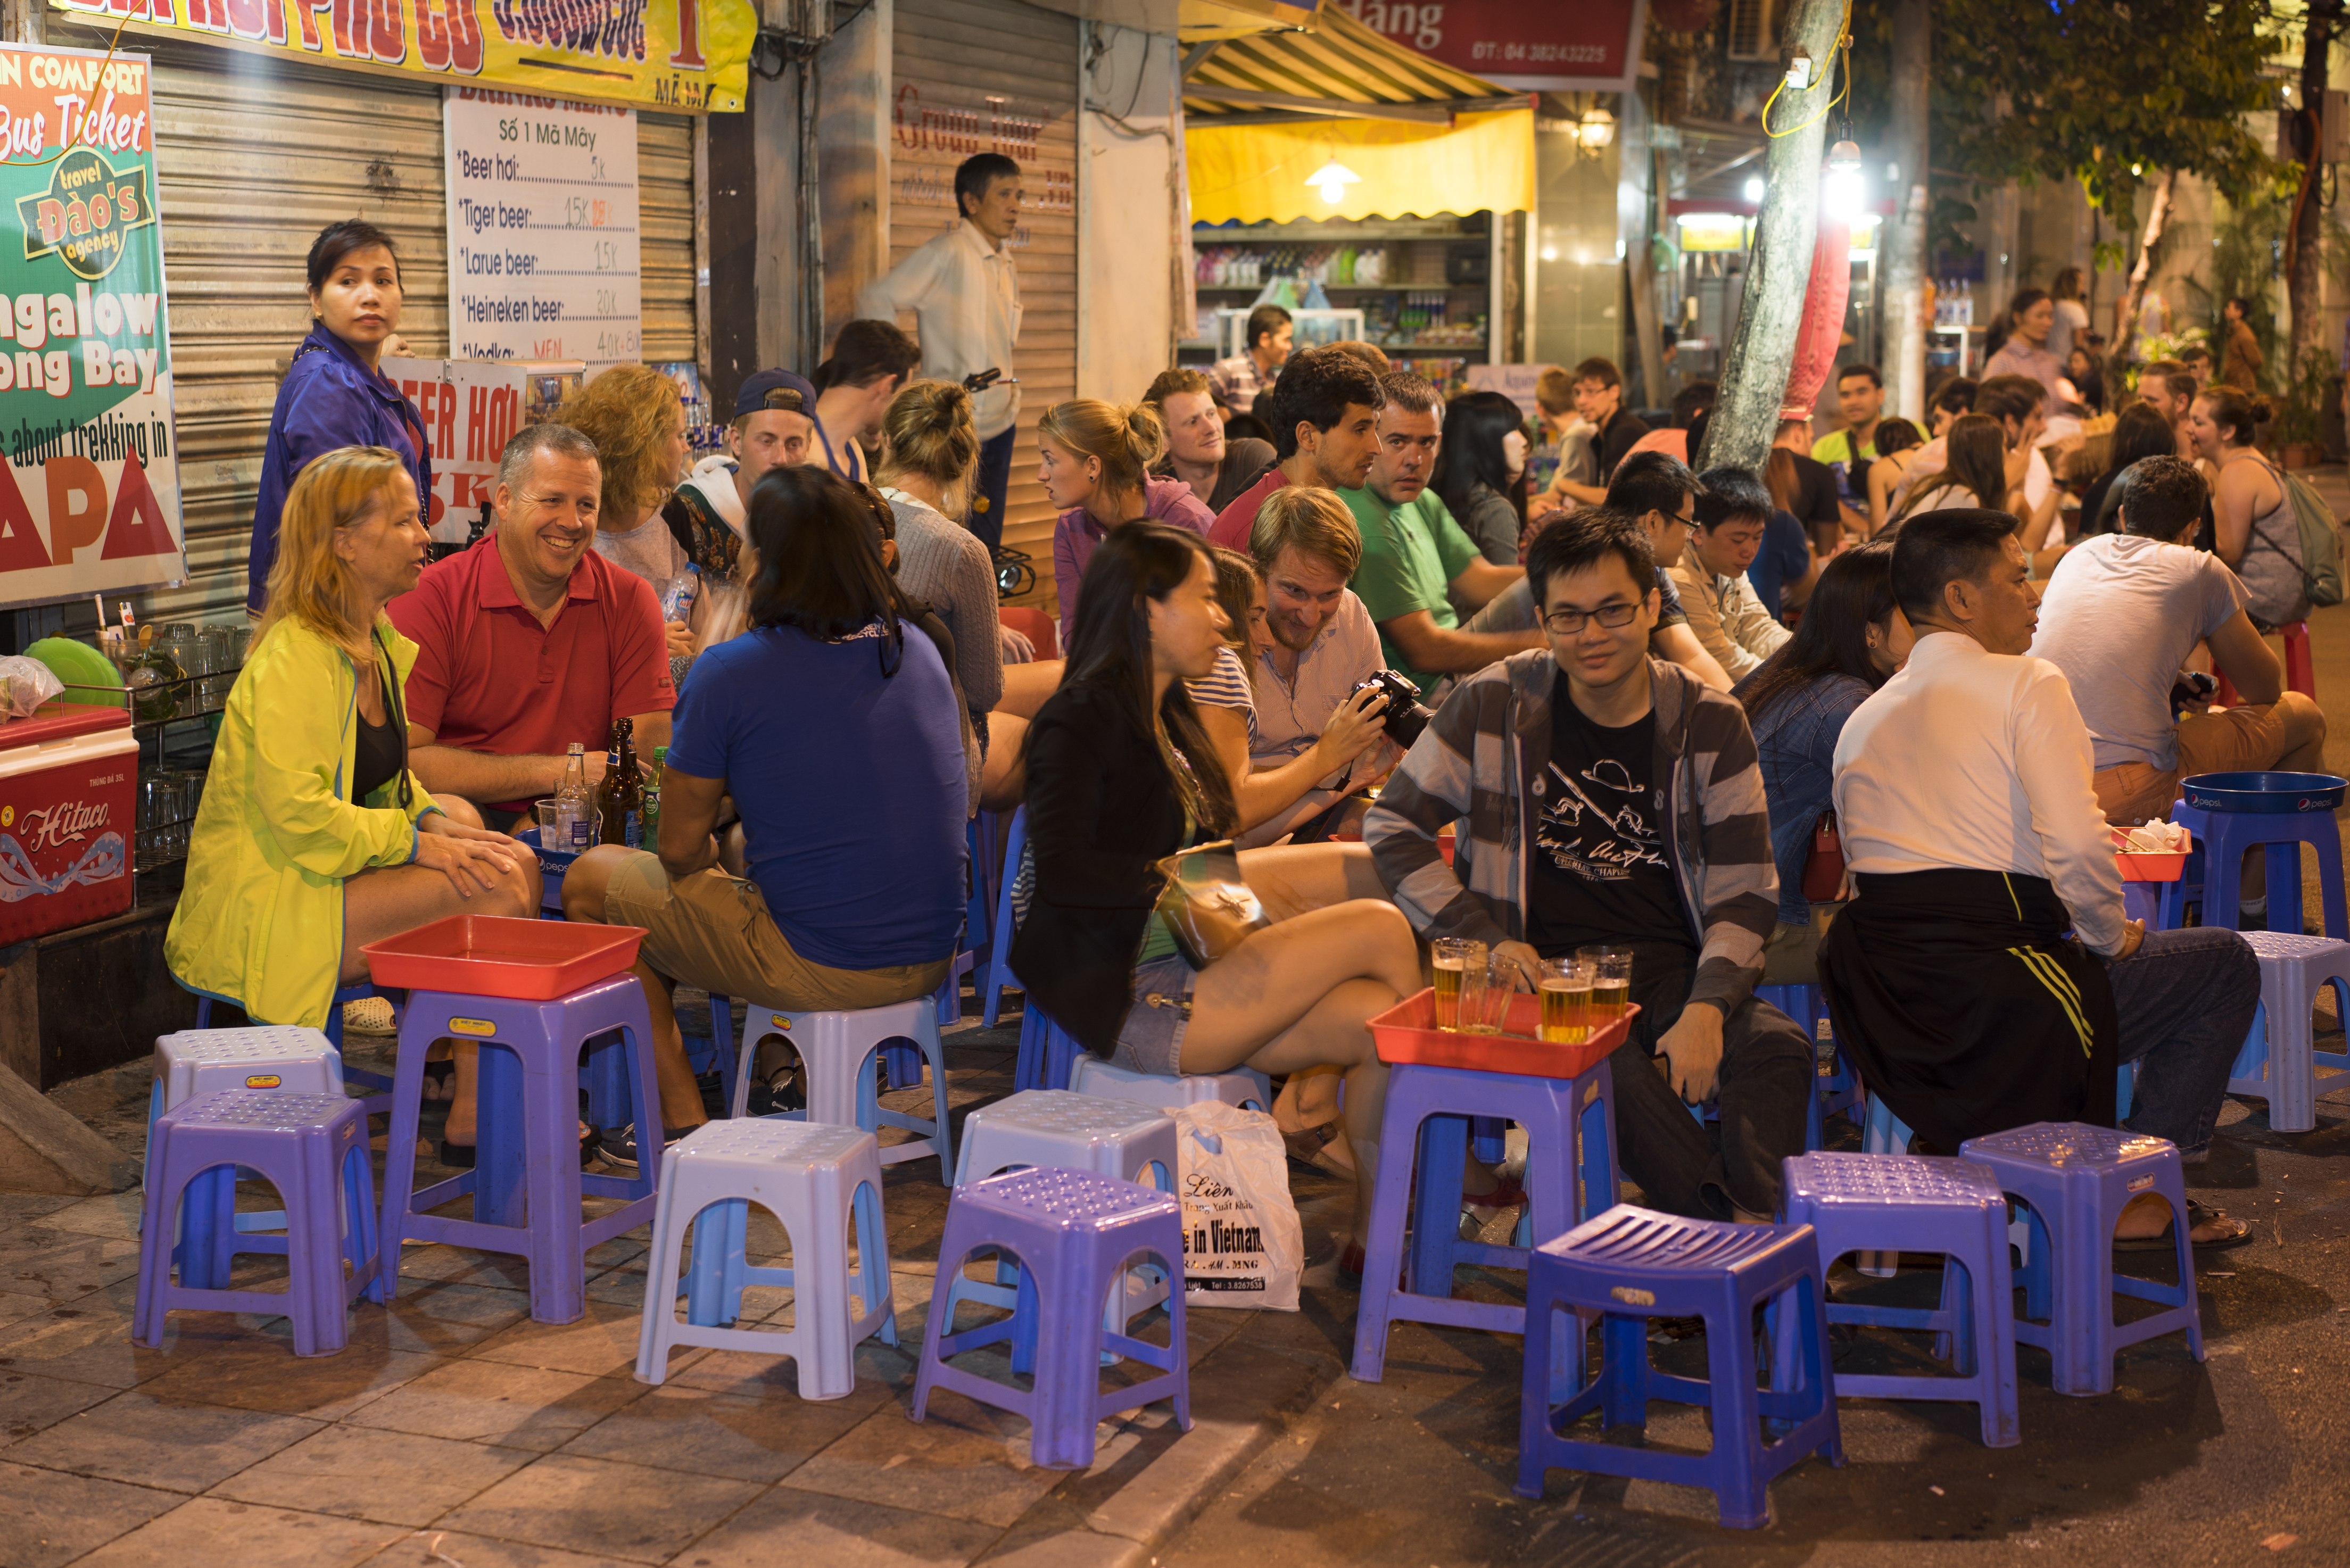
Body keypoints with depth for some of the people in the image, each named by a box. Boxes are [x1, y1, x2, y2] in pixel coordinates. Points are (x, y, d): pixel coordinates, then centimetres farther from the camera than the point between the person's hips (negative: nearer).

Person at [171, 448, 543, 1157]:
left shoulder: (381, 644, 12)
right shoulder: (294, 659, -18)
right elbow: (295, 811, -25)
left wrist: (438, 819, 1)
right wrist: (418, 842, -21)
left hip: (336, 871, 9)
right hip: (264, 908, -9)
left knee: (514, 863, -7)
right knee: (494, 893, -20)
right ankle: (471, 1123, -10)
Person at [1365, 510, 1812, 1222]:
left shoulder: (1709, 722, 4)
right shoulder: (1496, 703, 0)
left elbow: (1745, 891, 4)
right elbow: (1393, 825, 5)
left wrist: (1707, 1007, -16)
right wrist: (1486, 941, -9)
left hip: (1668, 963, 2)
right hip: (1542, 964, -2)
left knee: (1778, 1047, -28)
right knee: (1605, 1060, -36)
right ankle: (1729, 1232, -29)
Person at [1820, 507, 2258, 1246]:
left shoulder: (1863, 719, 15)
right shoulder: (2026, 684, -6)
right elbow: (2075, 847, -18)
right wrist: (2112, 936, 0)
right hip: (1994, 986, -8)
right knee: (2225, 963, 13)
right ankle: (2139, 1196, 11)